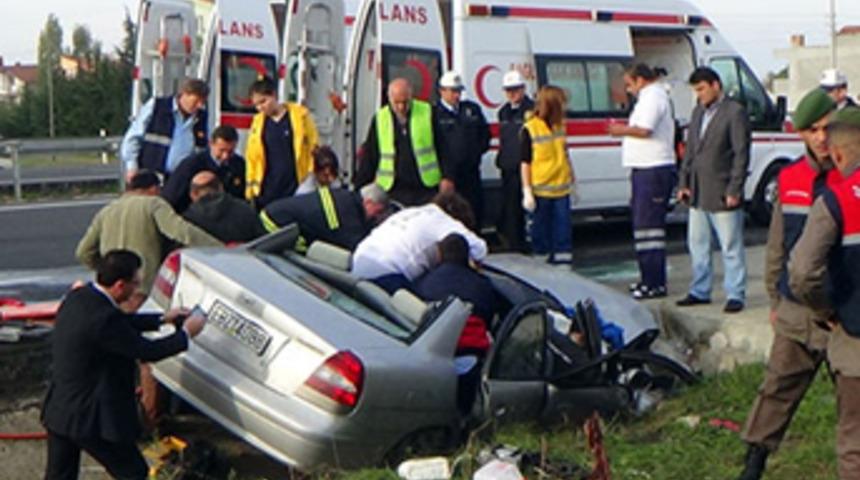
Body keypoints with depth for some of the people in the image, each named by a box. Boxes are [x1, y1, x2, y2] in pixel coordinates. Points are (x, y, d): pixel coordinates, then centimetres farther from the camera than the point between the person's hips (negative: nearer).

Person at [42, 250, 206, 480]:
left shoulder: (78, 297, 1)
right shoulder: (103, 318, -27)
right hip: (89, 417, -9)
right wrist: (186, 333, -2)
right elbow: (148, 351, -17)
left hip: (58, 410, 9)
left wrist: (162, 319, 21)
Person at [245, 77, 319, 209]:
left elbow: (315, 149, 1)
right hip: (267, 193, 3)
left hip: (295, 189, -3)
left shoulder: (300, 115, -3)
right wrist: (250, 188, 9)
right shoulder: (258, 121, 6)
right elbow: (252, 157, 11)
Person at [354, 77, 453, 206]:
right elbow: (369, 157, 7)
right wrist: (360, 189, 3)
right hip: (394, 190, 1)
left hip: (426, 188, -1)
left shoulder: (428, 113, 0)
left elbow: (442, 148, 3)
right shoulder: (380, 119, 4)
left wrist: (447, 178, -4)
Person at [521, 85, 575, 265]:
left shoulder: (559, 125, 8)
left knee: (563, 227, 4)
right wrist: (527, 191, -11)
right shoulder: (530, 129, -10)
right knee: (541, 229, 5)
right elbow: (525, 163, -8)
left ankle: (563, 257, 10)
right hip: (541, 190, -5)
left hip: (561, 188, 5)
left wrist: (572, 179, 21)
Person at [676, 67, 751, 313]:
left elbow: (741, 154, -12)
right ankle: (700, 291, 25)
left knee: (731, 247, 0)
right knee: (697, 246, 14)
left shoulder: (735, 113, -9)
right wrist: (684, 183, 9)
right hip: (697, 194, 8)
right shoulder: (698, 112, 14)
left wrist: (734, 190, -16)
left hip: (722, 195, -8)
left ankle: (735, 295, 7)